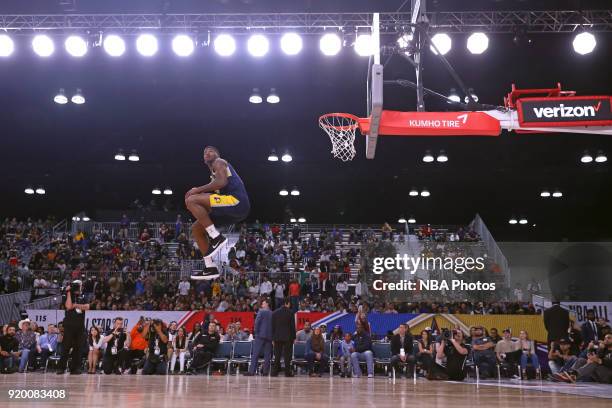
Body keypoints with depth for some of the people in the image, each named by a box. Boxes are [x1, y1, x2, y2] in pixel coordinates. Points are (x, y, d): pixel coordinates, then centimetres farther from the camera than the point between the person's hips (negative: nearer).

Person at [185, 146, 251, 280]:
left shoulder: (219, 162, 6)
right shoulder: (215, 173, 34)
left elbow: (222, 182, -14)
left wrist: (198, 189, -9)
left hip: (237, 201, -10)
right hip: (237, 207, 10)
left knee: (191, 200, -19)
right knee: (196, 228, 13)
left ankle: (216, 237, -19)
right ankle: (210, 268, 6)